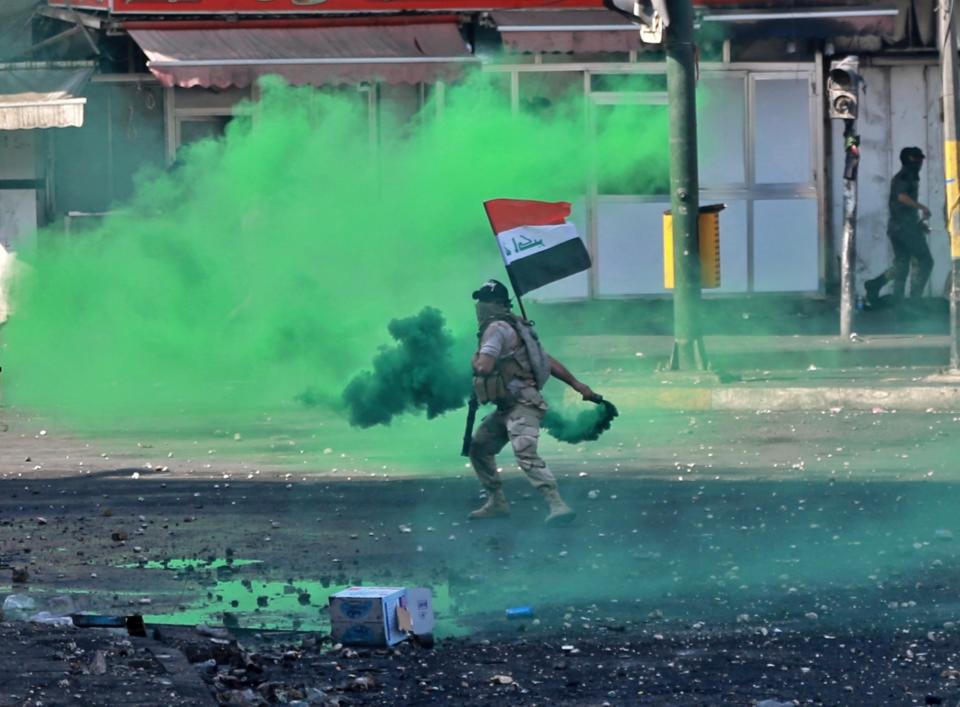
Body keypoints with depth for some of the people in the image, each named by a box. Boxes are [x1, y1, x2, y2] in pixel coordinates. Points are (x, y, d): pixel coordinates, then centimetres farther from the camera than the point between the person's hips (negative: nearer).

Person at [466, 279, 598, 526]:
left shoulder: (497, 329, -10)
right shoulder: (515, 329, 20)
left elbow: (484, 367, -23)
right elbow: (549, 361, 18)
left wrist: (476, 360, 1)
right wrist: (578, 385, 16)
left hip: (522, 405, -11)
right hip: (508, 408, 11)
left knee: (526, 454, -25)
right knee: (478, 447, 18)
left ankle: (558, 506, -35)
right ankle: (497, 502, 23)